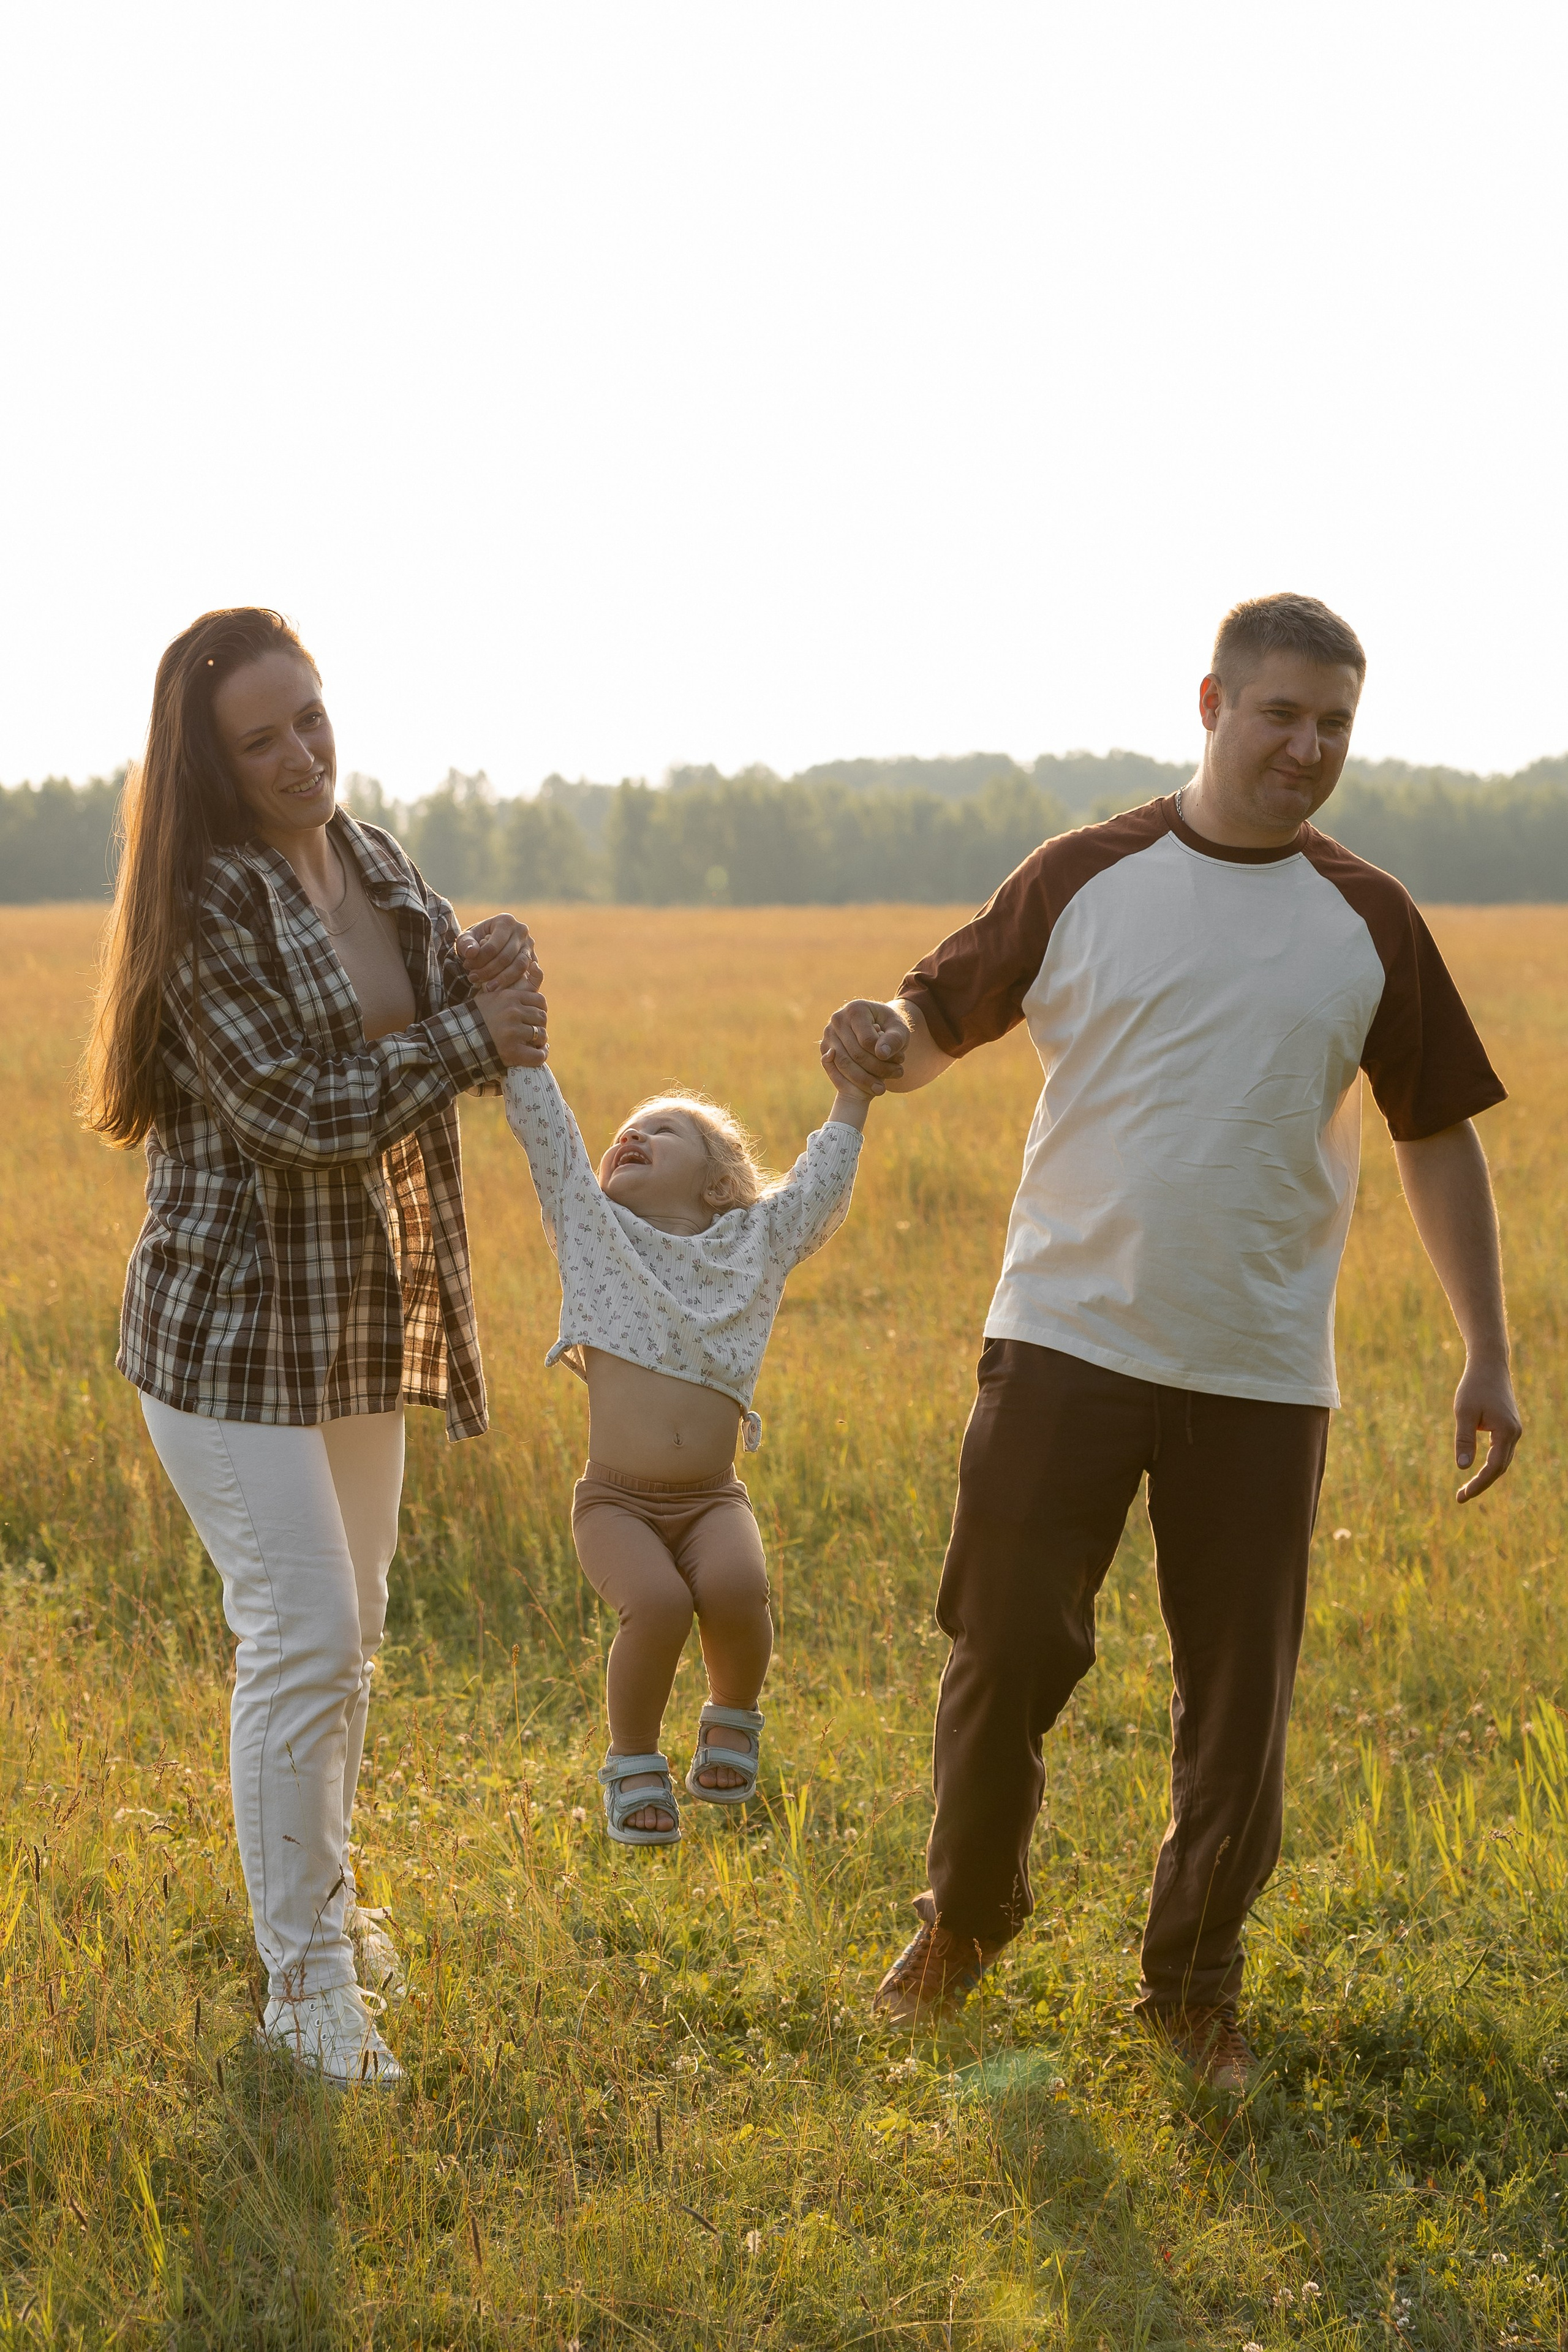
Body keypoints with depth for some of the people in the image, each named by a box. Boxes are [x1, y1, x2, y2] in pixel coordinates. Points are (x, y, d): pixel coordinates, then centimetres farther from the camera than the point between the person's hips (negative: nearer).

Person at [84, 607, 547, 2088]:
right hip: (236, 1325, -8)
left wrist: (484, 982, -8)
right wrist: (466, 1040, -17)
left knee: (350, 1635, 18)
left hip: (366, 1317, 8)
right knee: (301, 1639, -7)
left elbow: (443, 1047, 14)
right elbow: (293, 1112, -22)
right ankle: (305, 1987, 4)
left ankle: (319, 1894, 38)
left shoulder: (376, 865, 6)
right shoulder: (207, 904, -18)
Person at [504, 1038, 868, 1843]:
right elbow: (541, 1119, 7)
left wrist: (852, 1095, 23)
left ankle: (732, 1718, 3)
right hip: (615, 1500, -1)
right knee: (657, 1602, -28)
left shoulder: (754, 1243, 13)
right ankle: (634, 1764, -3)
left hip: (711, 1500, 1)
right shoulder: (590, 1226, 10)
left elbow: (821, 1188, 22)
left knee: (735, 1586, -29)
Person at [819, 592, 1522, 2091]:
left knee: (1239, 1699, 5)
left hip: (1262, 1375, 1)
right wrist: (880, 1044, -19)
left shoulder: (1369, 924, 5)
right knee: (1005, 1657, 1)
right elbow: (937, 1025, 6)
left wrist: (1487, 1352, 6)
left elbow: (1437, 1136, 10)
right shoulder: (1087, 879, 1)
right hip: (1066, 1345, -1)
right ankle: (964, 1924, 26)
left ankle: (1195, 1986, 23)